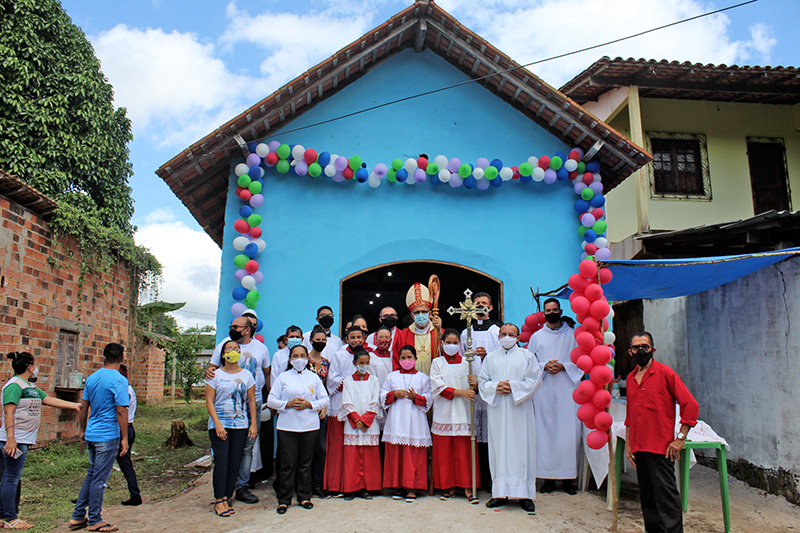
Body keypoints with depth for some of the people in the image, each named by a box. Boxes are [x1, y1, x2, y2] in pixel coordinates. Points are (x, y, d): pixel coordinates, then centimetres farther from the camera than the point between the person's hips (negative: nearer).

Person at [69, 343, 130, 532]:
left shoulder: (91, 378, 7)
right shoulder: (119, 380, -16)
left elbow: (83, 408, 13)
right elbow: (121, 412, -17)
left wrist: (83, 430, 23)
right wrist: (124, 438, -12)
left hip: (91, 435, 7)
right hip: (108, 436, -7)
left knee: (92, 475, 20)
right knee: (99, 479, 3)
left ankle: (77, 517, 25)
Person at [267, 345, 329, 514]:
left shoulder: (314, 377, 11)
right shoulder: (283, 377, 7)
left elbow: (325, 400, 8)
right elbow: (271, 400, 3)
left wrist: (309, 404, -9)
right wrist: (288, 404, -12)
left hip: (310, 426, 2)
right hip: (287, 427, -1)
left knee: (306, 463, 7)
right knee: (288, 464, 0)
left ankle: (304, 497, 20)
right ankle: (284, 499, 11)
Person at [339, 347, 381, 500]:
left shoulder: (373, 380, 7)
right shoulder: (348, 381, 6)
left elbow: (374, 404, 0)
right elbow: (347, 404, -1)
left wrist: (364, 420, -10)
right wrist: (357, 420, -11)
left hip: (370, 425, 1)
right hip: (352, 426, 0)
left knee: (369, 457, 1)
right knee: (352, 457, 0)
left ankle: (365, 488, 11)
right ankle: (351, 488, 9)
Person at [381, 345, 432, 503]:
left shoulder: (423, 377, 9)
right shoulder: (391, 376, 14)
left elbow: (429, 399, 2)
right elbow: (383, 396, 11)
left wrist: (416, 397, -15)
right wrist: (394, 394, -7)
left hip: (415, 421, -2)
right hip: (396, 420, 2)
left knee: (414, 455, -3)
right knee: (395, 454, 2)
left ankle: (411, 488, 5)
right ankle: (398, 486, 13)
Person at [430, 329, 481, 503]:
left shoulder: (466, 363, 11)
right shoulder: (437, 363, 6)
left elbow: (473, 387, 7)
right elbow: (439, 387, -5)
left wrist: (475, 383, -17)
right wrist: (461, 392, -15)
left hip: (463, 412, 1)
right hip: (443, 412, 0)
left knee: (465, 449, -2)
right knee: (444, 450, 1)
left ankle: (468, 487, 3)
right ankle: (448, 486, 12)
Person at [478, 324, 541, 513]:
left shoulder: (526, 356, 6)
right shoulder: (490, 357, 13)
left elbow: (533, 381, -1)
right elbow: (482, 381, 10)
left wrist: (513, 387, -13)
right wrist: (495, 387, -9)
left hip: (519, 409, -2)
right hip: (497, 409, 2)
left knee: (521, 449, -1)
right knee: (499, 448, 3)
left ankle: (524, 493, 7)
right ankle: (500, 493, 9)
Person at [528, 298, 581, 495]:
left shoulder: (573, 335, 9)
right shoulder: (536, 336, 13)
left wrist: (563, 366, -11)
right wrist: (544, 366, -8)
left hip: (567, 390, -1)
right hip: (544, 391, 1)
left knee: (568, 432, -4)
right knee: (545, 432, -1)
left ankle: (568, 478, 5)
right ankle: (548, 477, 6)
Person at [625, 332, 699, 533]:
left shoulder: (665, 372, -6)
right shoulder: (631, 378, 13)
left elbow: (691, 405, -8)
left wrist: (680, 439, -11)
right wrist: (628, 443, 16)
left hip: (660, 448, -6)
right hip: (638, 447, 6)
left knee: (666, 494, -6)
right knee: (647, 495, 12)